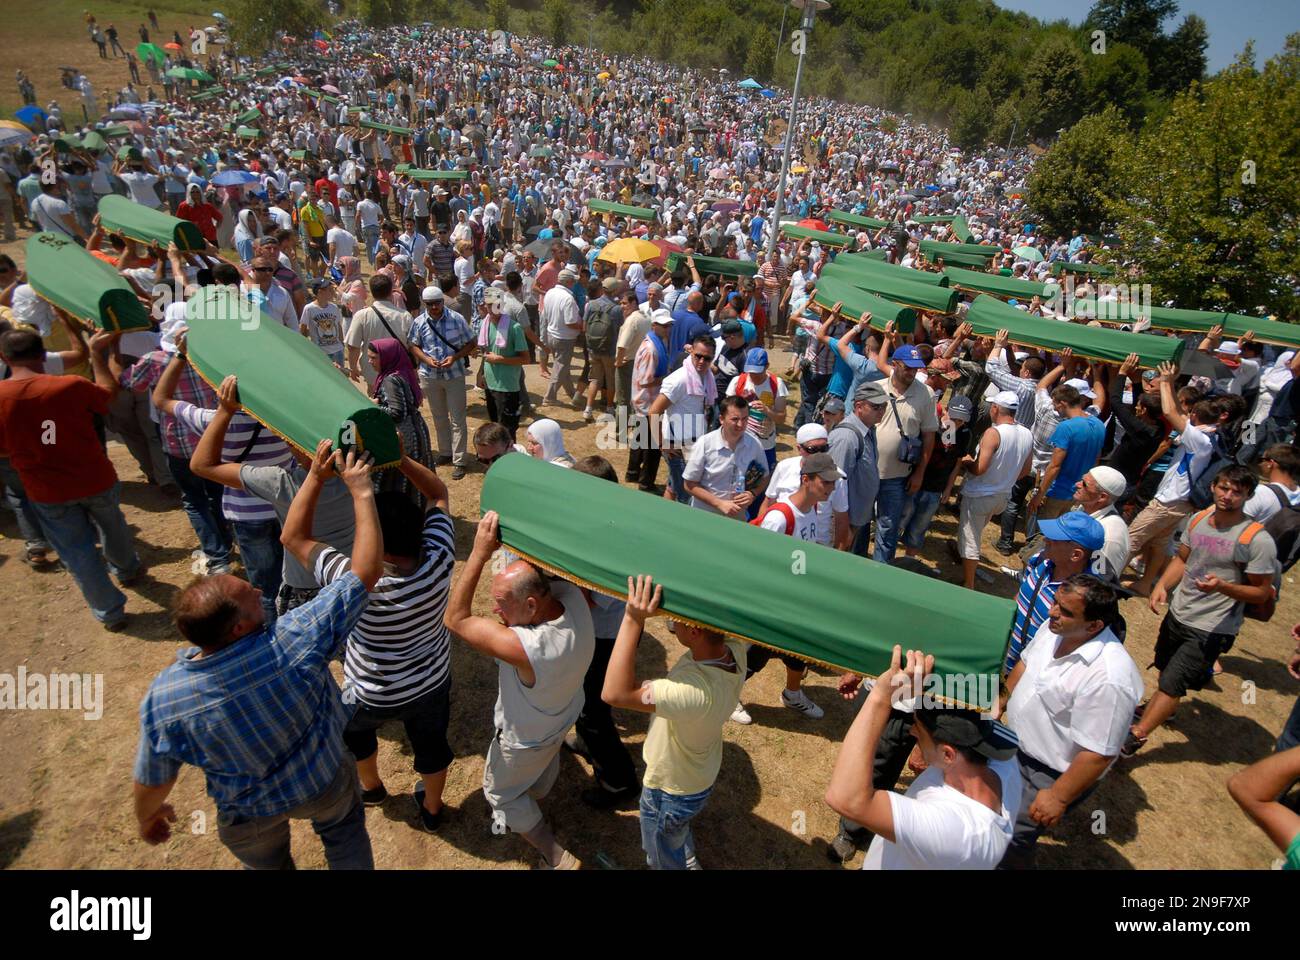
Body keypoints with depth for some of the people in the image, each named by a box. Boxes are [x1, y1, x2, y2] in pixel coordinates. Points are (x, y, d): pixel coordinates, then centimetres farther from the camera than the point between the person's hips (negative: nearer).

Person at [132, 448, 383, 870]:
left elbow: (153, 781, -13)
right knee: (344, 830, 33)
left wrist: (147, 817, 10)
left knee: (267, 863, 34)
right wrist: (361, 492, -30)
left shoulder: (163, 697, -32)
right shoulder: (296, 642, -40)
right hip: (324, 786, -1)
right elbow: (367, 570, -36)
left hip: (250, 816, 2)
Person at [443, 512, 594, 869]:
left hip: (526, 740, -7)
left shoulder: (526, 648, -48)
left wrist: (479, 552, -43)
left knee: (502, 793, 24)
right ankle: (530, 808, 68)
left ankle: (557, 859, 35)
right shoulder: (573, 598, -33)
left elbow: (455, 619, -39)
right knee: (546, 763, 37)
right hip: (564, 719, 7)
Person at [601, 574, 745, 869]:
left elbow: (614, 692, -48)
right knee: (678, 834, 40)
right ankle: (688, 862, 67)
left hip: (671, 790, -7)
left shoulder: (697, 690, -47)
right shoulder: (734, 649, -25)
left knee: (664, 859, 27)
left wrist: (633, 620, -52)